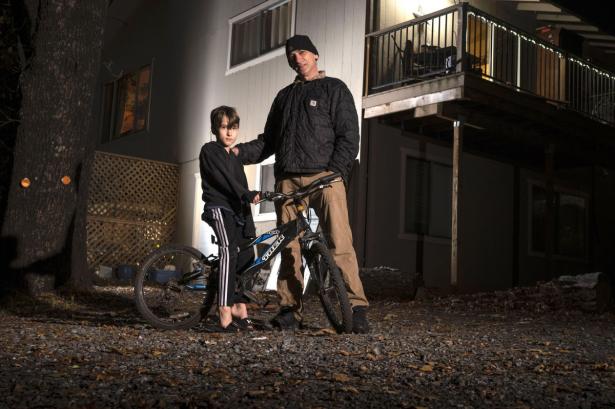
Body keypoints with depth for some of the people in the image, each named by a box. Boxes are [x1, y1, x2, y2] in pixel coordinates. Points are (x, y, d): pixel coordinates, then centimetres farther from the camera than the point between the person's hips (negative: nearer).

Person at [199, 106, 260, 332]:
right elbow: (223, 179, -14)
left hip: (236, 211, 8)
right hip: (218, 207, -8)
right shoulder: (209, 151, 0)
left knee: (247, 256, 3)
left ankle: (238, 307, 18)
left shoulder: (235, 159, 24)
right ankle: (225, 315, -33)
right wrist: (248, 195, -26)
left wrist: (249, 224, 15)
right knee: (229, 251, -25)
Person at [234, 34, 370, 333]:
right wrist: (239, 151, 10)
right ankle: (290, 309, 6)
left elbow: (349, 135, 2)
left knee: (339, 242, -14)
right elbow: (269, 140, 27)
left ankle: (357, 307, -13)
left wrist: (335, 171, -11)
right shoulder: (285, 96, 27)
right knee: (289, 245, 0)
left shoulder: (334, 89, 12)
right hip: (288, 179, 5)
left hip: (324, 176, -4)